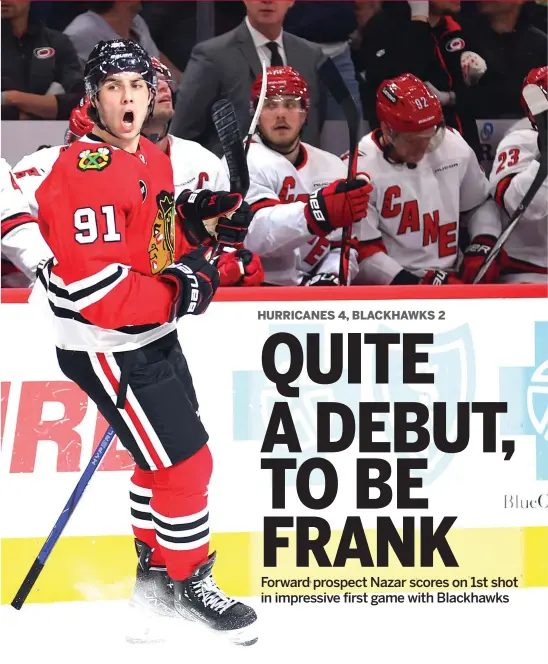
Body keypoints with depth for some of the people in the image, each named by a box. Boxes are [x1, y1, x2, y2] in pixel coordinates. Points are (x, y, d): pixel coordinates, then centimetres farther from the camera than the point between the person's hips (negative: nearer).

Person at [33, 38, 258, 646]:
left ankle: (155, 570, 41)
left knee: (165, 456, 22)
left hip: (154, 335, 10)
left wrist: (200, 212, 1)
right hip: (106, 349, -10)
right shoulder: (83, 171, -24)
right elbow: (91, 286, -29)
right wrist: (177, 294, -27)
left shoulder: (155, 159, 7)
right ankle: (189, 584, 13)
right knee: (186, 461, -6)